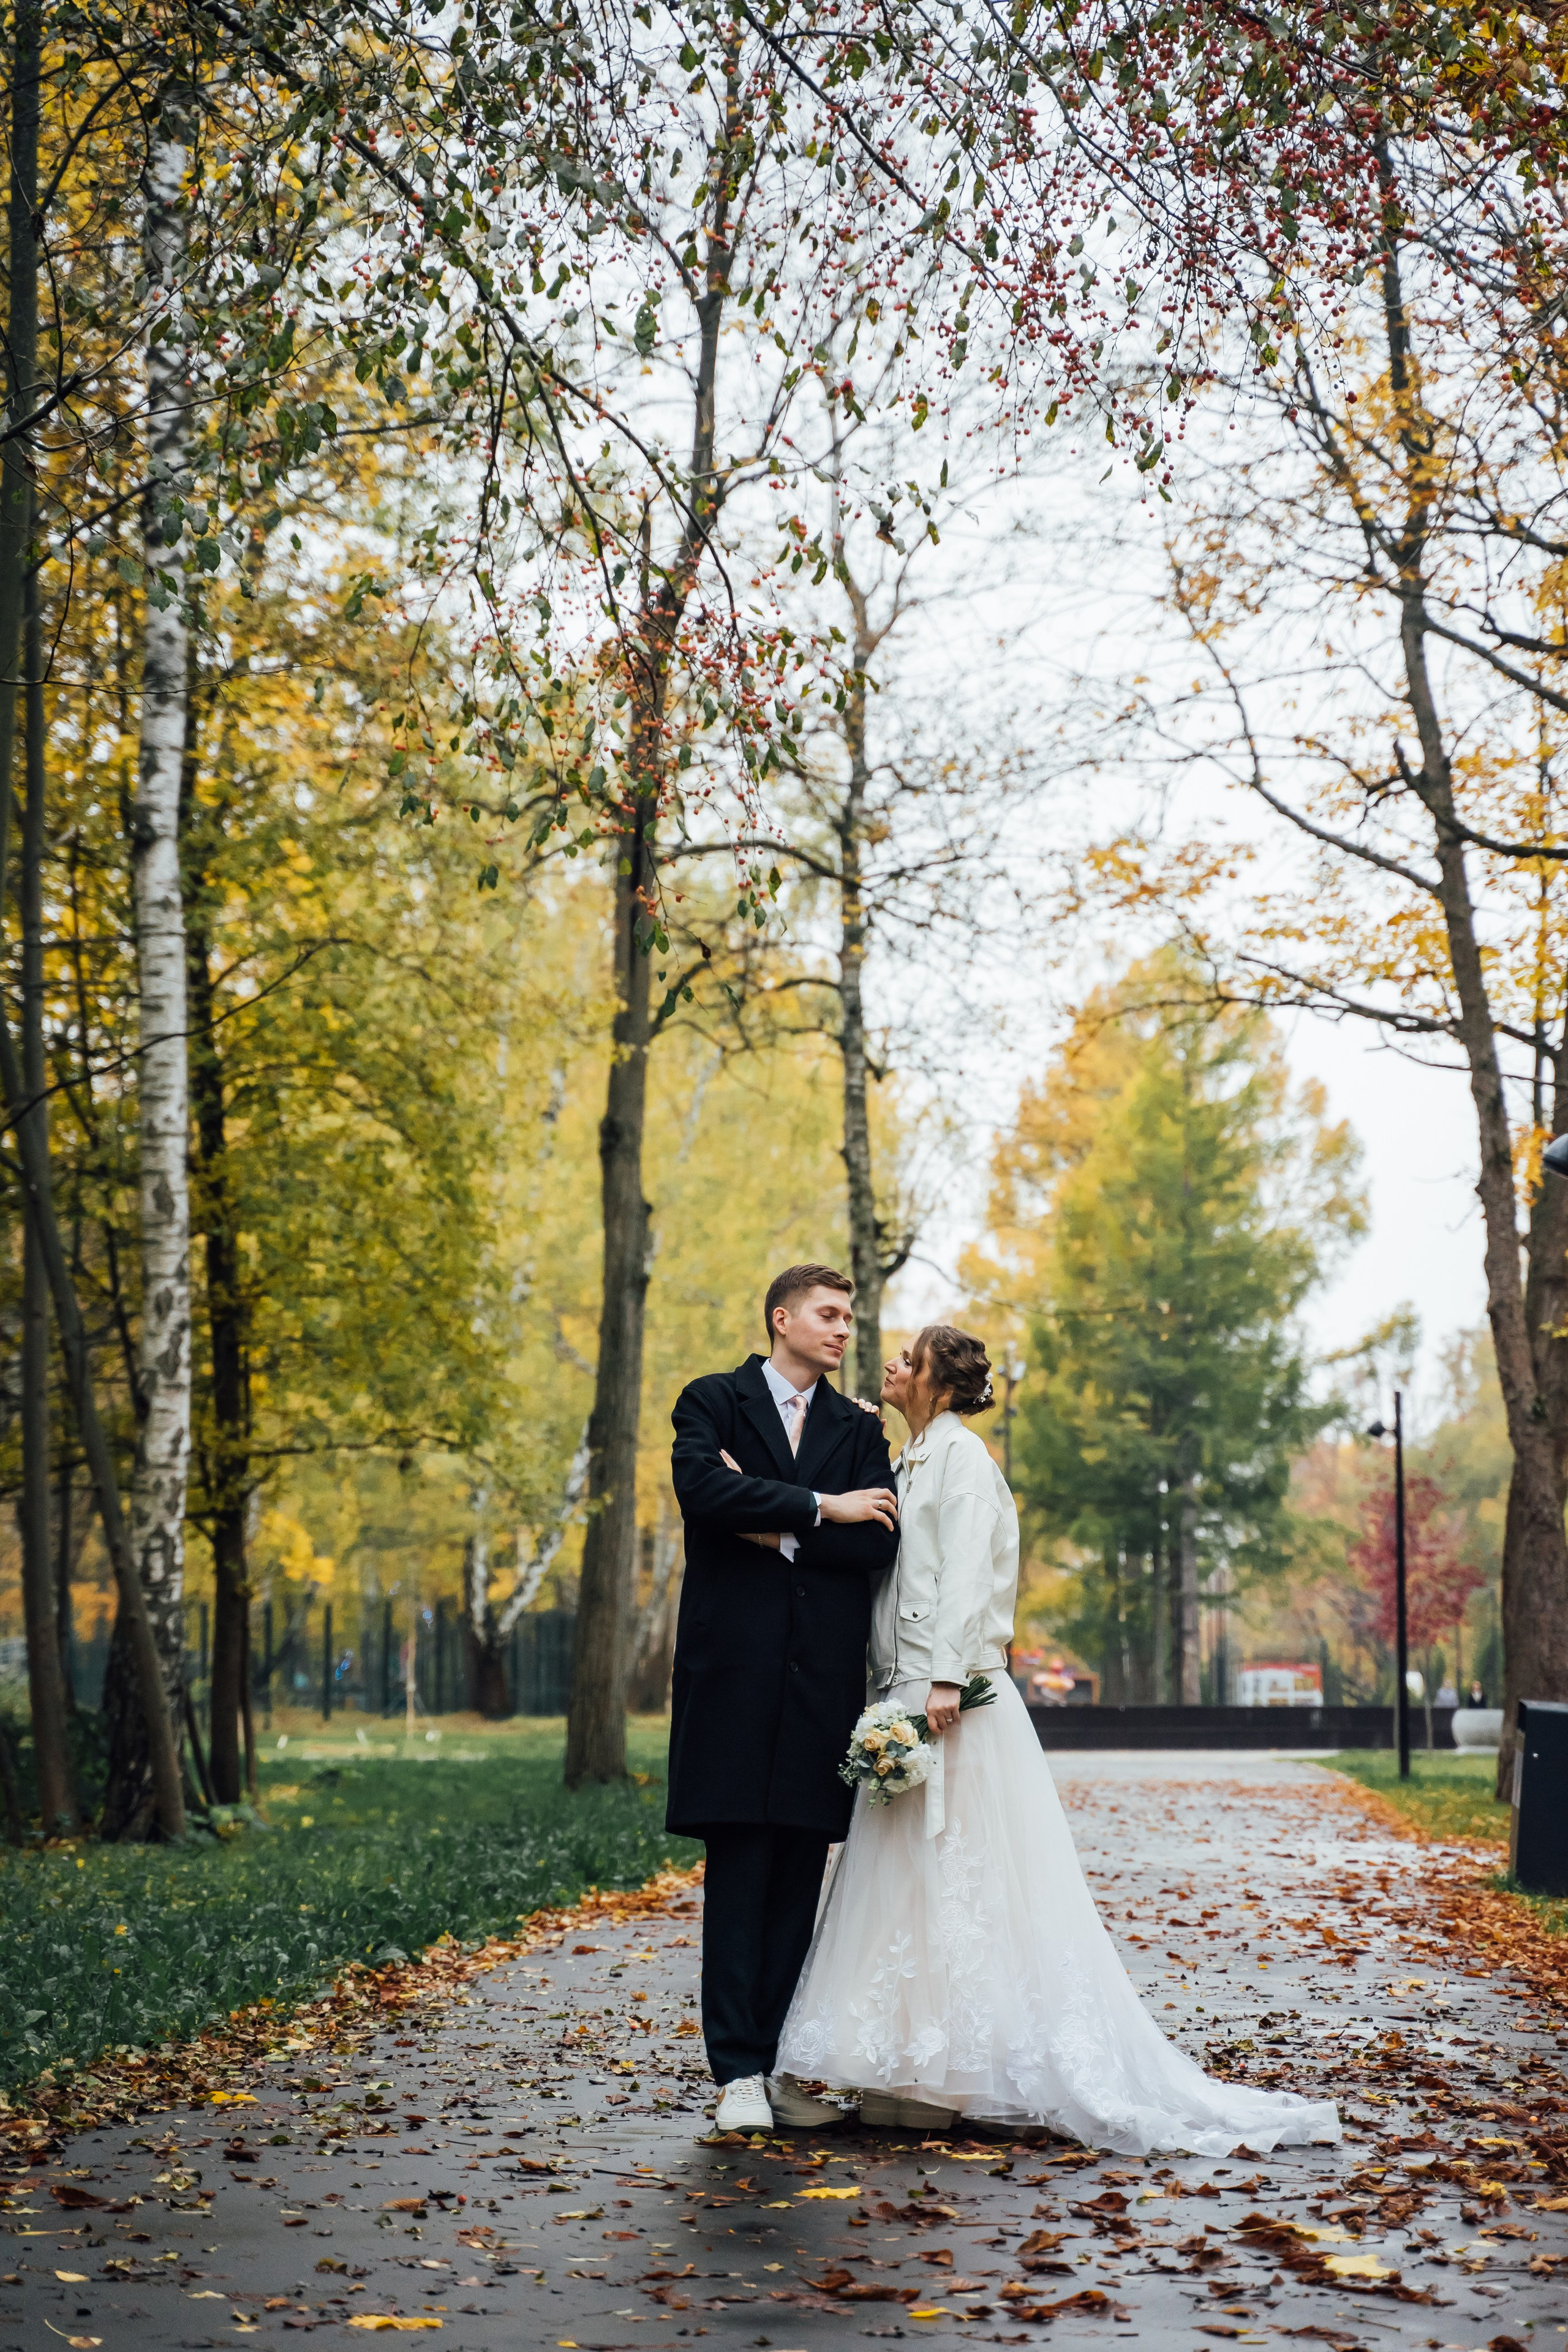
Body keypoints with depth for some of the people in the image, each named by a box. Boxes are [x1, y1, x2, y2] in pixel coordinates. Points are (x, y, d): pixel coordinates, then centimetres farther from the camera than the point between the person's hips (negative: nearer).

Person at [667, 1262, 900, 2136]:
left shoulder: (860, 1428, 16)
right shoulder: (713, 1401, 7)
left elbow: (879, 1543, 2)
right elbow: (701, 1486, -13)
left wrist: (777, 1530, -8)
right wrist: (819, 1508, -8)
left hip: (823, 1676, 3)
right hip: (734, 1664, -3)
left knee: (801, 1875, 4)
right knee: (740, 1869, -4)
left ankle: (784, 2068, 8)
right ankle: (739, 2072, -2)